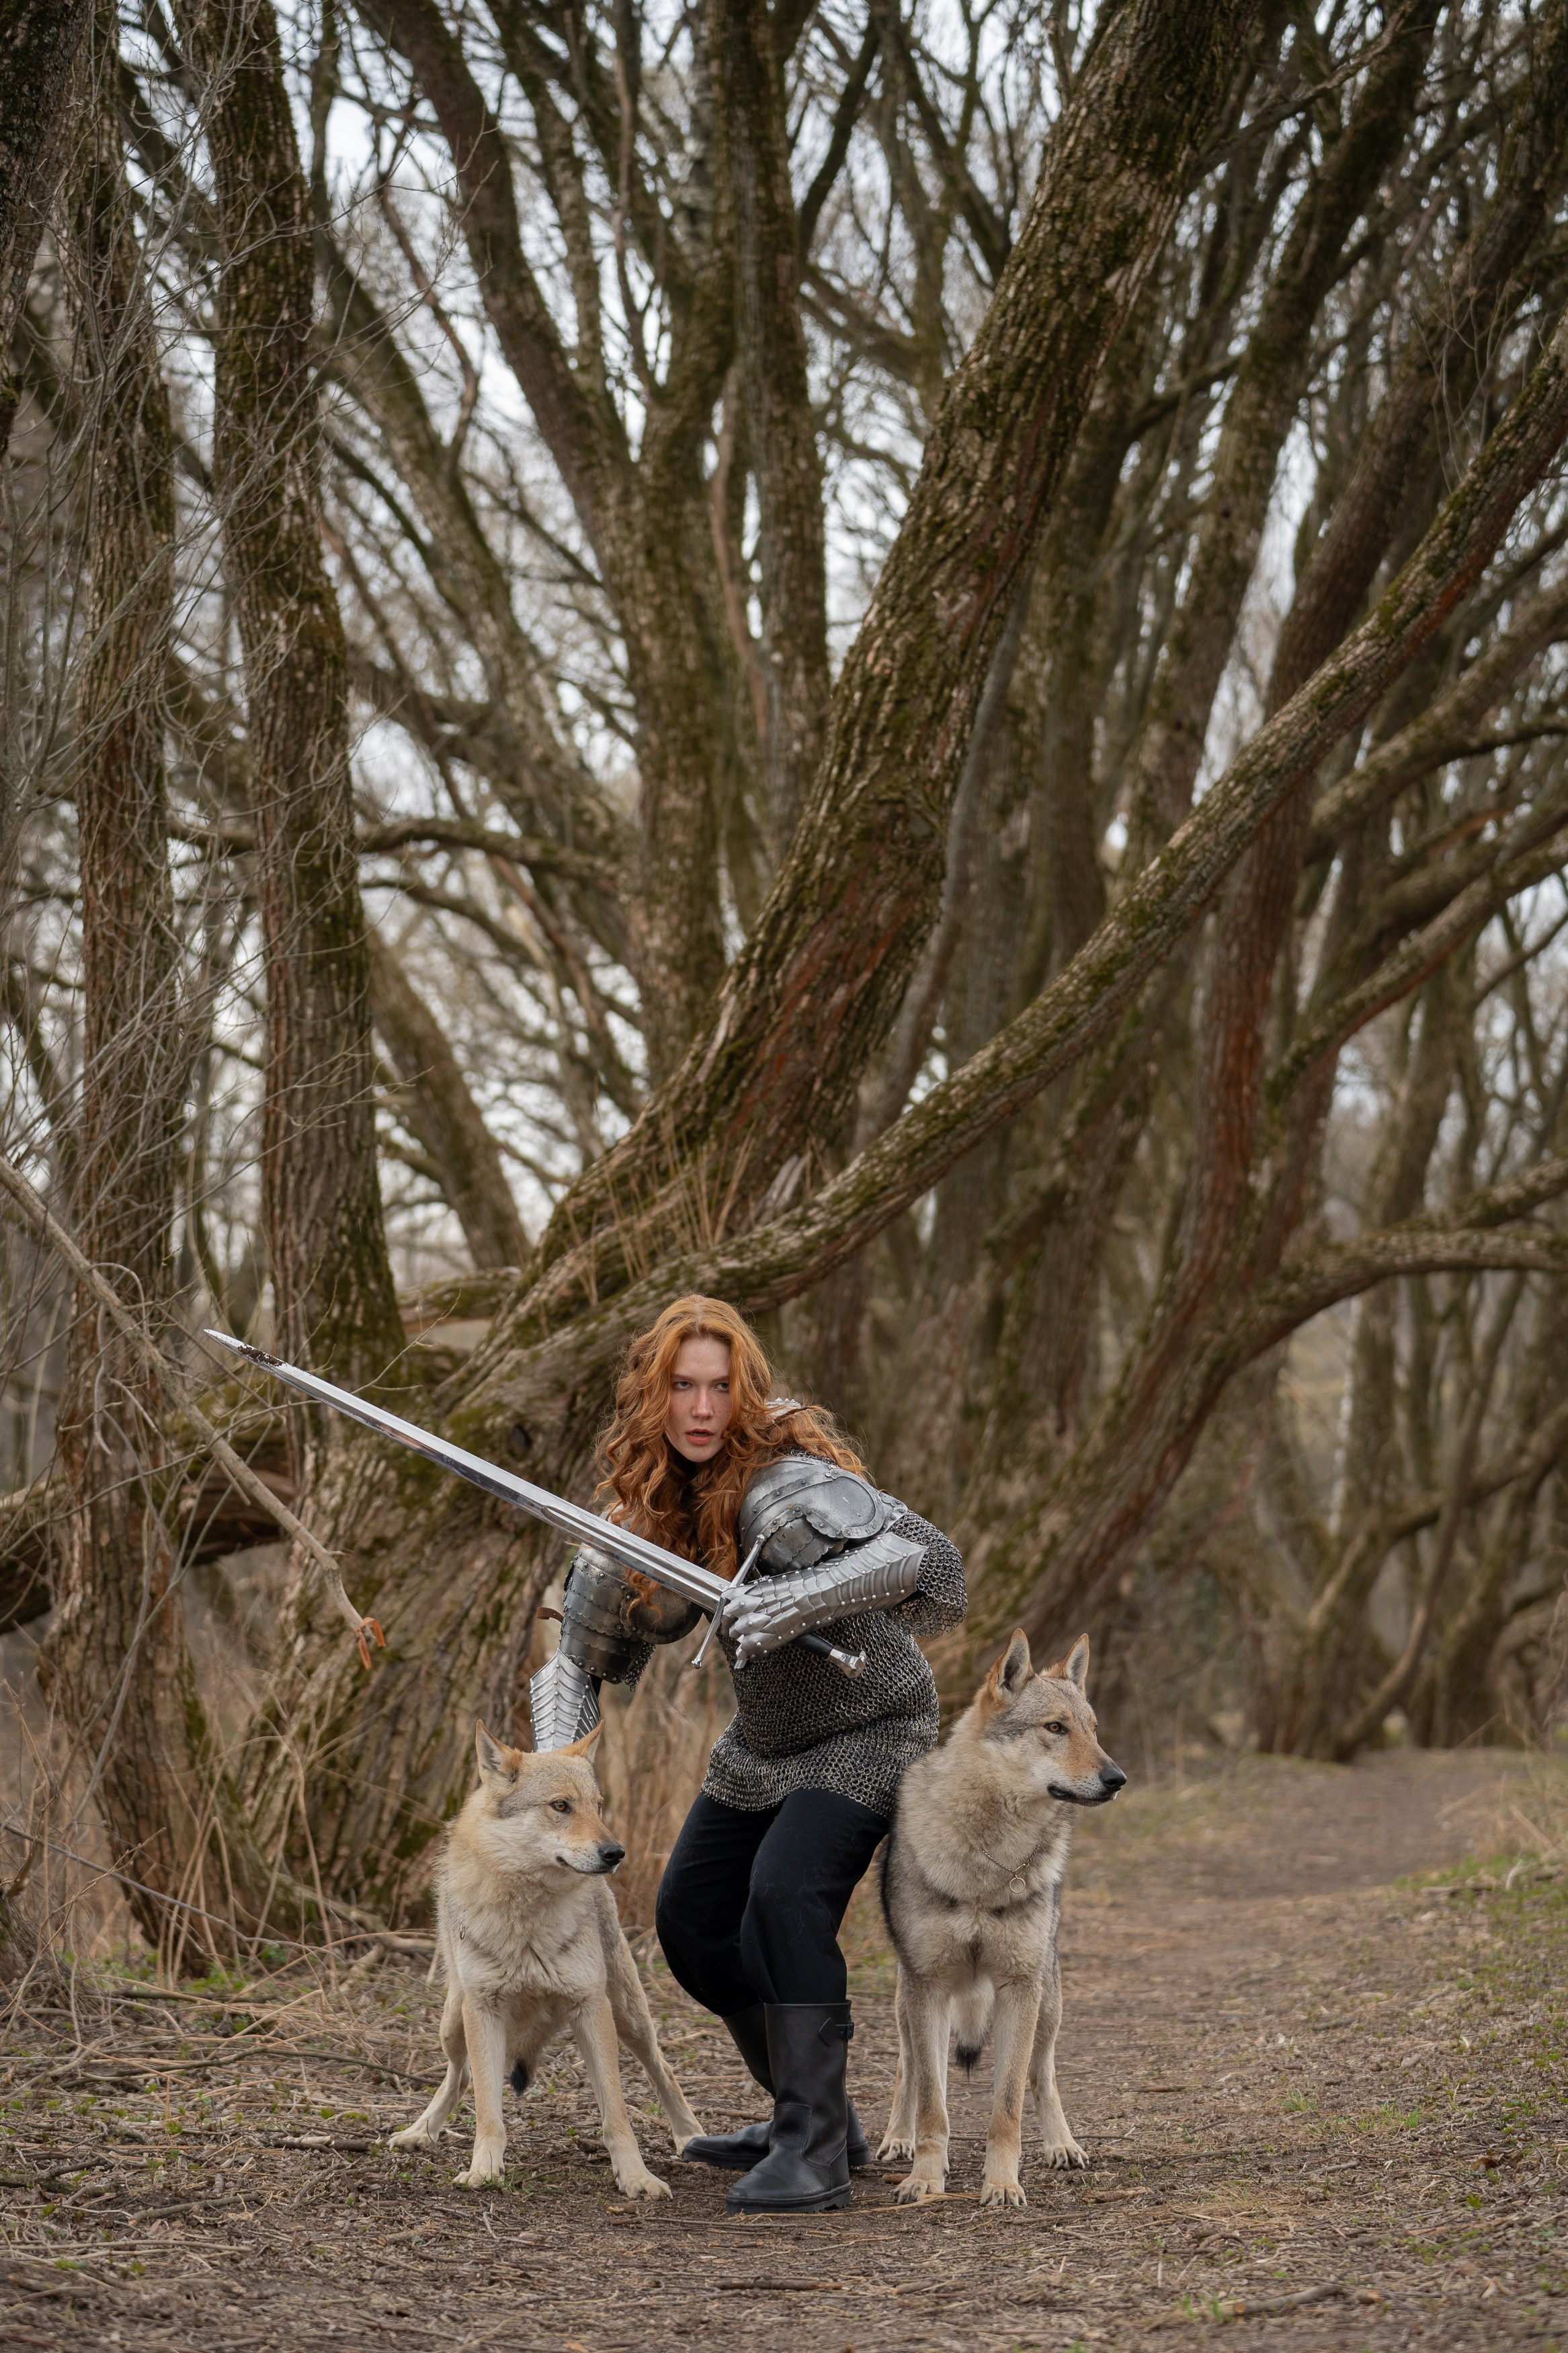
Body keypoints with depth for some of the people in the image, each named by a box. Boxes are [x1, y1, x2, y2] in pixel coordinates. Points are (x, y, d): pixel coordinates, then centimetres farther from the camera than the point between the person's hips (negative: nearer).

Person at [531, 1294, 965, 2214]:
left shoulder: (783, 1486, -29)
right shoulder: (651, 1499, -4)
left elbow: (925, 1556, -41)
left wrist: (798, 1596, -53)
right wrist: (562, 1726, -6)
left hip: (866, 1734, -9)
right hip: (764, 1747, 9)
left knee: (784, 1899, -28)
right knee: (692, 1917, 10)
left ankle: (814, 2154, -24)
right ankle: (815, 2114, 27)